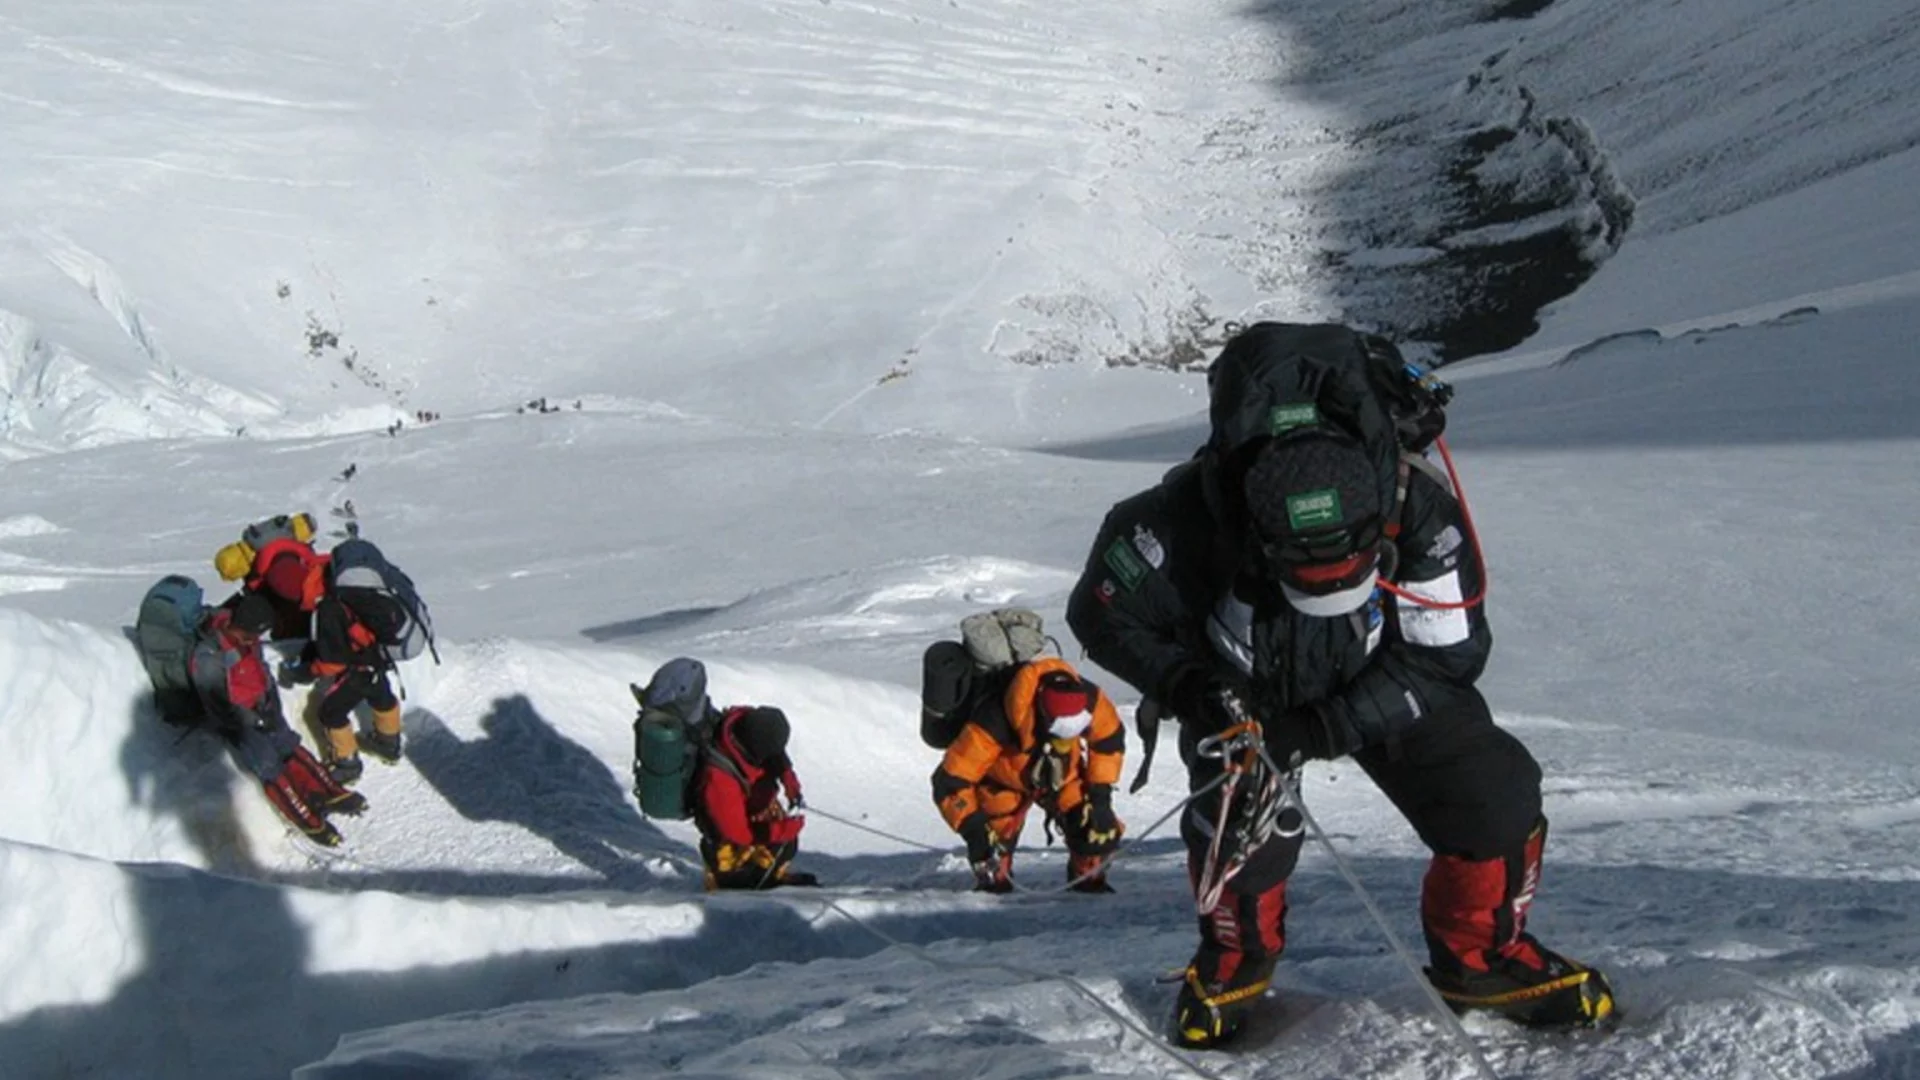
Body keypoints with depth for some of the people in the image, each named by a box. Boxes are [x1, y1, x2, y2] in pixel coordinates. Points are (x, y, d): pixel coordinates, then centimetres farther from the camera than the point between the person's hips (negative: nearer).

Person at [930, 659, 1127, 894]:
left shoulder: (1090, 701, -32)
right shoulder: (994, 724, -44)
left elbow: (1110, 739, -8)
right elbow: (951, 781, -37)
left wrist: (1100, 791, -13)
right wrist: (973, 827, -45)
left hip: (1064, 776, 2)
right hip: (1003, 781, -2)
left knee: (1100, 826, -14)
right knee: (998, 832, -20)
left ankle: (1088, 876, 14)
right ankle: (993, 880, 11)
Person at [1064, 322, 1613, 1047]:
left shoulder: (1418, 510, -35)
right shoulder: (1192, 517, -38)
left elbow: (1445, 654, -24)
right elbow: (1103, 611, -21)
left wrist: (1322, 730, -32)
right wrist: (1186, 686, -36)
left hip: (1383, 683, 1)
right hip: (1244, 690, -1)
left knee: (1495, 795, -11)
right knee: (1244, 823, -23)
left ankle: (1481, 956, 17)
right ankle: (1235, 959, 11)